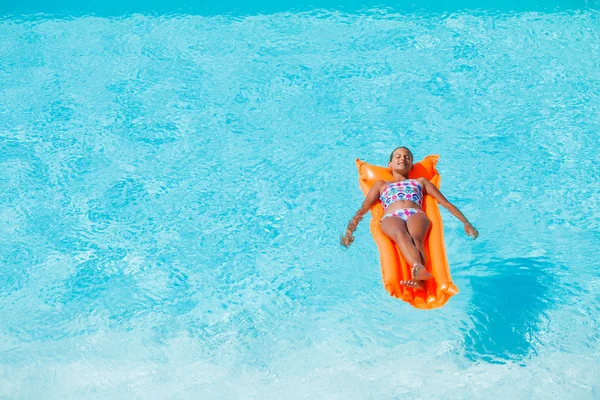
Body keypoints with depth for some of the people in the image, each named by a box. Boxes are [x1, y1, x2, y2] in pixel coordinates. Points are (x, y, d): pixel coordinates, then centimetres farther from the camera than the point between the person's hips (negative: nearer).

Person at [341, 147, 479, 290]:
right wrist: (349, 231, 10)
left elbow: (446, 204, 30)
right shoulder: (381, 185, 39)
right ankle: (419, 269, -70)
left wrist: (466, 223, 15)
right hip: (391, 218, -1)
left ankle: (419, 280, -67)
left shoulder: (421, 181, 39)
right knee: (401, 234, -41)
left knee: (416, 238, -39)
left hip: (416, 215, 1)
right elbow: (362, 209, 28)